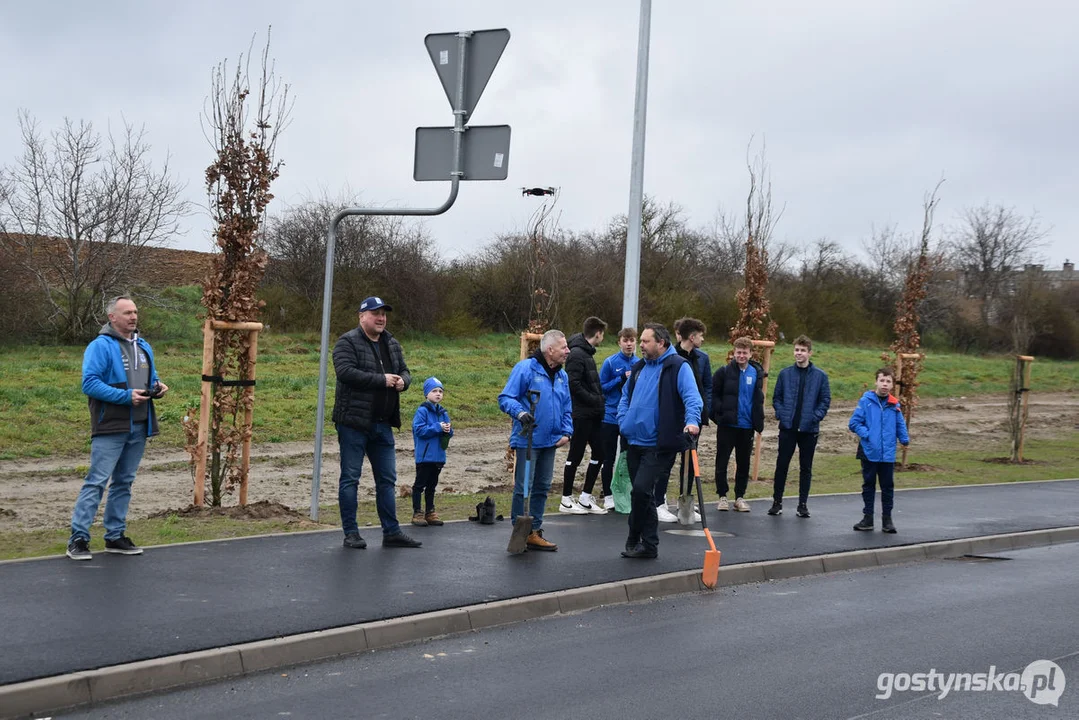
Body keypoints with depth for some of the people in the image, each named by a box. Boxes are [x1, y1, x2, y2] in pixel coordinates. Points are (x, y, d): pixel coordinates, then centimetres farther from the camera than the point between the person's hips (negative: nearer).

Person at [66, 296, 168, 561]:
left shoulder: (144, 347, 16)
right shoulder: (100, 346, -9)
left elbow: (151, 378, 27)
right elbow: (89, 383, -17)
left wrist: (158, 387, 2)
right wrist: (126, 396, -22)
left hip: (138, 428, 7)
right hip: (110, 428, -7)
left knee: (124, 482, 13)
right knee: (97, 481, -10)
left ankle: (115, 536, 21)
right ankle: (78, 538, -7)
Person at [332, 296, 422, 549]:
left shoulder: (392, 344, 15)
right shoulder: (348, 342, -8)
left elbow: (404, 371, 22)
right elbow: (345, 372, -22)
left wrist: (403, 381, -4)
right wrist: (382, 380, -20)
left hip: (383, 424, 7)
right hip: (354, 422, -7)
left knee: (387, 479, 10)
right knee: (350, 478, 0)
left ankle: (391, 532, 16)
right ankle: (350, 533, 7)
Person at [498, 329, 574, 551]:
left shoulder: (562, 375, 12)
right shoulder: (525, 368, -11)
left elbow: (567, 408, 19)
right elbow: (505, 398, -13)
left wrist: (566, 432, 5)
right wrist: (520, 412, -31)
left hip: (550, 441, 7)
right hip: (528, 440, -7)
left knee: (542, 488, 12)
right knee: (523, 488, -4)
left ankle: (534, 532, 21)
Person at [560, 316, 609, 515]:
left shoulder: (587, 353, 16)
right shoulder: (577, 354, -14)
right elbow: (573, 384, -21)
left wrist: (599, 399, 7)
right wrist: (594, 400, -16)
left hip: (593, 415, 10)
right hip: (581, 414, -10)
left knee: (599, 452, 10)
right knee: (576, 455, -2)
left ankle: (585, 498, 16)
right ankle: (566, 500, 8)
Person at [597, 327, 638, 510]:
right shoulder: (610, 362, -7)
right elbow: (601, 387, -5)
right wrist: (620, 379, -16)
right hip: (611, 417, -2)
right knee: (609, 459, 6)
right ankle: (608, 495, 15)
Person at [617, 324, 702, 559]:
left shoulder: (678, 367, -9)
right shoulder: (640, 367, 14)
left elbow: (692, 397, -20)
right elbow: (626, 396, 25)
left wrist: (692, 421, -38)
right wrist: (624, 421, 10)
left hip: (659, 445, -8)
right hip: (635, 442, 8)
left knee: (641, 489, -17)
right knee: (642, 494, 12)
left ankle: (635, 540, -1)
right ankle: (648, 544, 21)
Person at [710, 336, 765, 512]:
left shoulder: (757, 373, 7)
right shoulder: (724, 372, -4)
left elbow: (759, 399, 15)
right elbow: (712, 393, -3)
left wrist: (758, 420, 6)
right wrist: (720, 411, -15)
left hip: (747, 425, 3)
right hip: (727, 425, -3)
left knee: (743, 463, 9)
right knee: (722, 461, 3)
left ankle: (740, 496, 18)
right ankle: (722, 496, 13)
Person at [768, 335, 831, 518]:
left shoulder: (820, 376, 1)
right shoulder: (785, 374, 4)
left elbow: (825, 400, 2)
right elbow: (776, 398, 8)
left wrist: (816, 417, -10)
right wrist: (781, 414, -6)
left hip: (809, 429, 0)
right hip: (787, 427, 0)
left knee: (806, 467, 7)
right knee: (782, 464, 2)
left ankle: (803, 503, 14)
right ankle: (777, 501, 11)